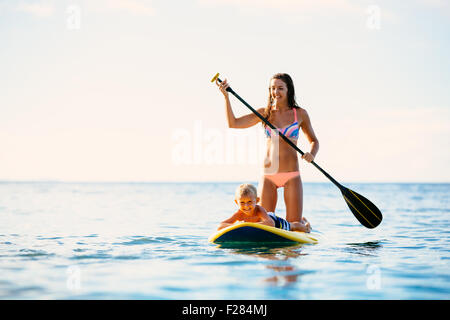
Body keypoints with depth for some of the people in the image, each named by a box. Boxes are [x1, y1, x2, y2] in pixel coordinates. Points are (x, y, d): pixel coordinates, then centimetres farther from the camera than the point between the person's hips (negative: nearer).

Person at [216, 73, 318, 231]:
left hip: (292, 176, -1)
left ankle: (305, 223, 30)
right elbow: (233, 123, 2)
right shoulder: (264, 113, 8)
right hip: (268, 175, 2)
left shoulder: (300, 114, 5)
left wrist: (311, 154, -8)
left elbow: (313, 141, 14)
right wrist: (226, 96, -6)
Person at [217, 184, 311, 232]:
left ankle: (304, 224, 61)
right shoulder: (239, 214, -39)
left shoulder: (259, 210, -46)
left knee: (292, 226, 27)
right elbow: (220, 227, -46)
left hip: (274, 220, -4)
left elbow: (271, 223, -65)